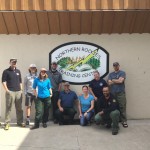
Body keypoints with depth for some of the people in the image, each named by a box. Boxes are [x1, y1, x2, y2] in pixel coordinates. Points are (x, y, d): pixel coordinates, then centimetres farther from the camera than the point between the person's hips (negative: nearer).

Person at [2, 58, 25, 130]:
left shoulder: (18, 71, 14)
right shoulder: (6, 71, -1)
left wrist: (21, 90, 11)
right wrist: (7, 90, -13)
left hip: (18, 92, 5)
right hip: (10, 92, -5)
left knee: (19, 108, 10)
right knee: (8, 108, -1)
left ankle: (20, 122, 21)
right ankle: (7, 123, 5)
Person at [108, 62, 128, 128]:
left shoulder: (122, 73, 4)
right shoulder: (111, 74, 14)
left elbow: (121, 81, -11)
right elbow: (109, 83, 1)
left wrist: (113, 80, 2)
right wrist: (117, 81, -4)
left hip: (121, 93, -3)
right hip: (113, 93, 3)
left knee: (122, 107, -4)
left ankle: (124, 121, 0)